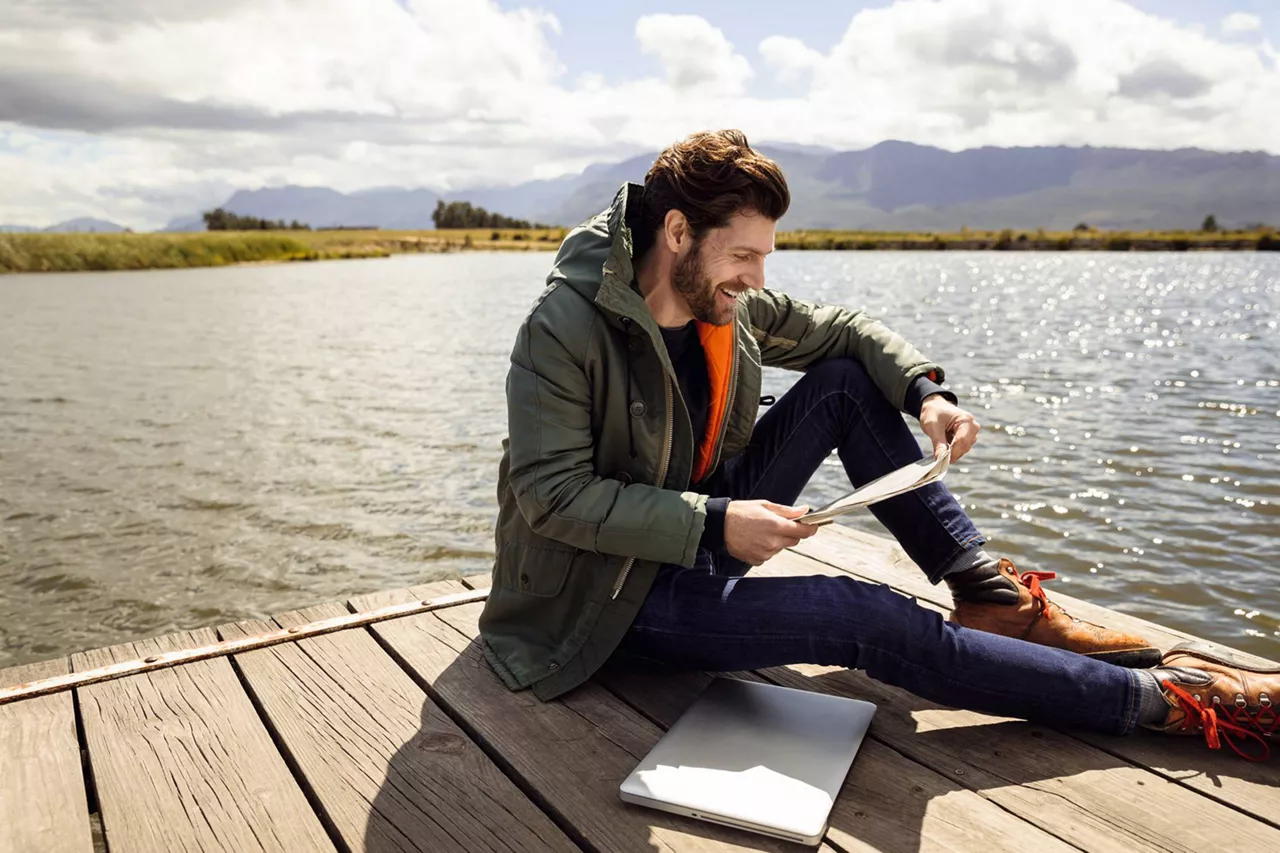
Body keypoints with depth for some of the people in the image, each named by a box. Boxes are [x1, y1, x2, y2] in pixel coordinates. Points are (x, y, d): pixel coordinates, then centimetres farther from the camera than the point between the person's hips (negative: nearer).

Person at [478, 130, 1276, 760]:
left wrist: (925, 390, -11)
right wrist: (712, 523, -31)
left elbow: (844, 330, 8)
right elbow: (553, 494, -26)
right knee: (867, 619, -24)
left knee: (845, 381, -6)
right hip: (614, 591, -7)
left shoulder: (727, 303, -5)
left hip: (700, 531, 7)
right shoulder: (566, 327, -24)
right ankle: (1165, 698, -11)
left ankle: (992, 597, -3)